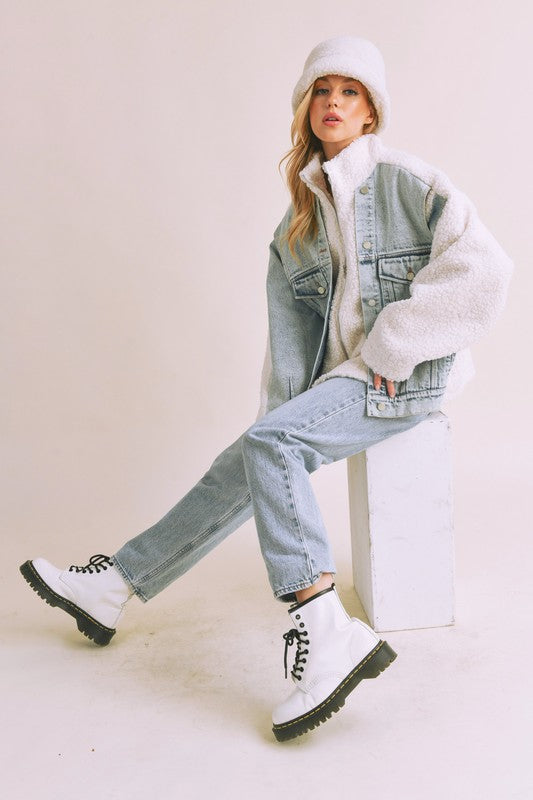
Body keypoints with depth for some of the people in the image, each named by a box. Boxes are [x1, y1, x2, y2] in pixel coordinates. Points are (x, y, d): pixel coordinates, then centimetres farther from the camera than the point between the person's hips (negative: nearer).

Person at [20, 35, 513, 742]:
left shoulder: (405, 181, -6)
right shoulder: (301, 216, 14)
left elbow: (483, 267, -19)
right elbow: (290, 325, 9)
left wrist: (392, 344, -16)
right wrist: (285, 408, -2)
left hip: (409, 375, -6)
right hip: (344, 377, 6)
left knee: (267, 442, -27)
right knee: (242, 471, 1)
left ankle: (326, 632, -32)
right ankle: (112, 587, 10)